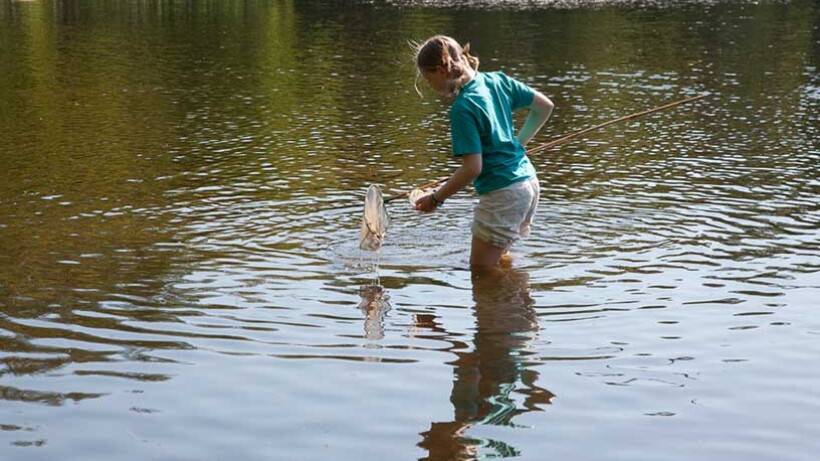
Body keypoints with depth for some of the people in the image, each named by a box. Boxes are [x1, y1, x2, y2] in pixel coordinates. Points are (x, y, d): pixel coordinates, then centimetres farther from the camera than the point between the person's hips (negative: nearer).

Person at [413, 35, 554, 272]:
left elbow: (472, 168, -21)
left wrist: (435, 199, -11)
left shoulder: (462, 108, -19)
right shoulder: (497, 80, 4)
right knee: (498, 262, 20)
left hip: (502, 194, -9)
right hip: (529, 182, 9)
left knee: (481, 270, 0)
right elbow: (545, 106, 13)